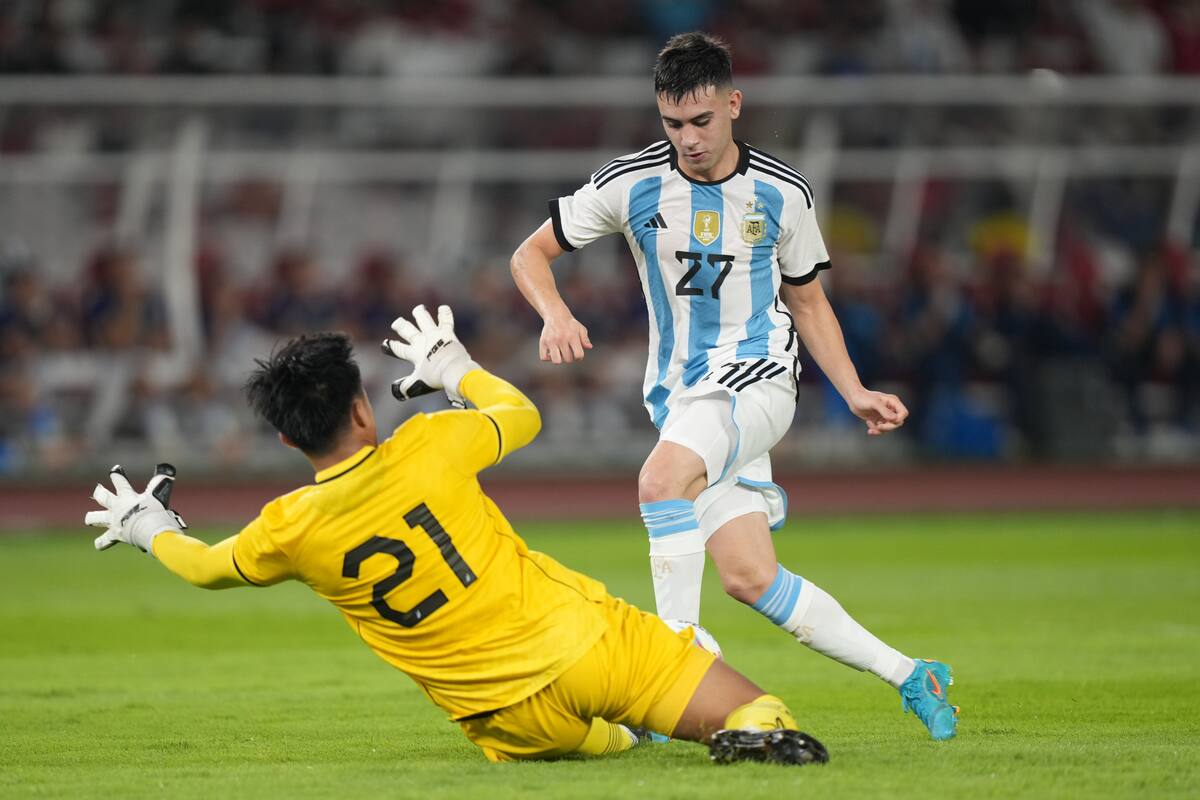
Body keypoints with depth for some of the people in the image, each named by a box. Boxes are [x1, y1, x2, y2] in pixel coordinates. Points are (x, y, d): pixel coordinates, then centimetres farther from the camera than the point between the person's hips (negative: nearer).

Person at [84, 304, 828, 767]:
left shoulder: (290, 531, -2)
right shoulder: (426, 447, -5)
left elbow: (207, 566, 22)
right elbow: (521, 416, 17)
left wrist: (151, 530, 43)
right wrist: (456, 368, 35)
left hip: (517, 718, 1)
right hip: (591, 640, -1)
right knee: (757, 711, 1)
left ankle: (614, 741, 3)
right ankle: (759, 732, -32)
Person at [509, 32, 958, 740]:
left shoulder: (783, 194, 0)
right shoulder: (630, 184, -2)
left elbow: (807, 303, 14)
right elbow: (531, 254, 4)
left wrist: (857, 394, 5)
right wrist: (556, 316, -16)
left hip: (758, 381, -2)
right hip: (683, 394, 2)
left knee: (663, 474, -33)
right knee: (750, 577, -7)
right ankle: (908, 675, 5)